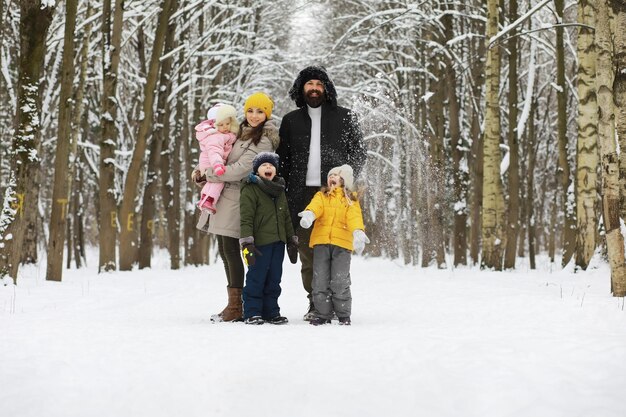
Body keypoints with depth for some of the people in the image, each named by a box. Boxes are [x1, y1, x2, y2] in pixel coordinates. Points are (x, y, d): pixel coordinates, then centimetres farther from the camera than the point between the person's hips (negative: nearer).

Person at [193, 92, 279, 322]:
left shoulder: (264, 141, -12)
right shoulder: (243, 132, 16)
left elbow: (239, 169, -18)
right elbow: (226, 159, 24)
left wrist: (207, 175, -10)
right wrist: (203, 173, 6)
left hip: (238, 199, -9)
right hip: (226, 196, 9)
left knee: (230, 249, -8)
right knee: (224, 249, 11)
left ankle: (235, 307, -2)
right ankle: (234, 304, 18)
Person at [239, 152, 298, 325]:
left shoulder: (280, 191, 18)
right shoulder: (250, 190, -5)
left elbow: (286, 218, 23)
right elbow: (246, 218, -12)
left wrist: (292, 242, 20)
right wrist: (247, 243, -19)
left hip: (278, 243, 7)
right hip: (260, 243, -7)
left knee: (274, 280, 10)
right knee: (256, 278, -5)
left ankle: (271, 313, 18)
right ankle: (252, 313, 2)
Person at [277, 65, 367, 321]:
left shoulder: (344, 117, 10)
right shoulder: (291, 120, 16)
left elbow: (358, 151, 10)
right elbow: (282, 159, 17)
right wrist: (281, 192, 6)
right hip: (302, 193, 2)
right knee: (307, 249, 1)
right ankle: (315, 302, 9)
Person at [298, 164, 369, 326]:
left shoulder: (351, 200, 12)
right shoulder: (321, 196, 15)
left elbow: (355, 217, -6)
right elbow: (316, 206, -7)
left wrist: (358, 232, -26)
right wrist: (309, 214, -32)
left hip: (342, 244, -2)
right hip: (321, 241, 2)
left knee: (340, 282, -4)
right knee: (320, 280, 1)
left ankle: (343, 315, 10)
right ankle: (322, 314, 11)